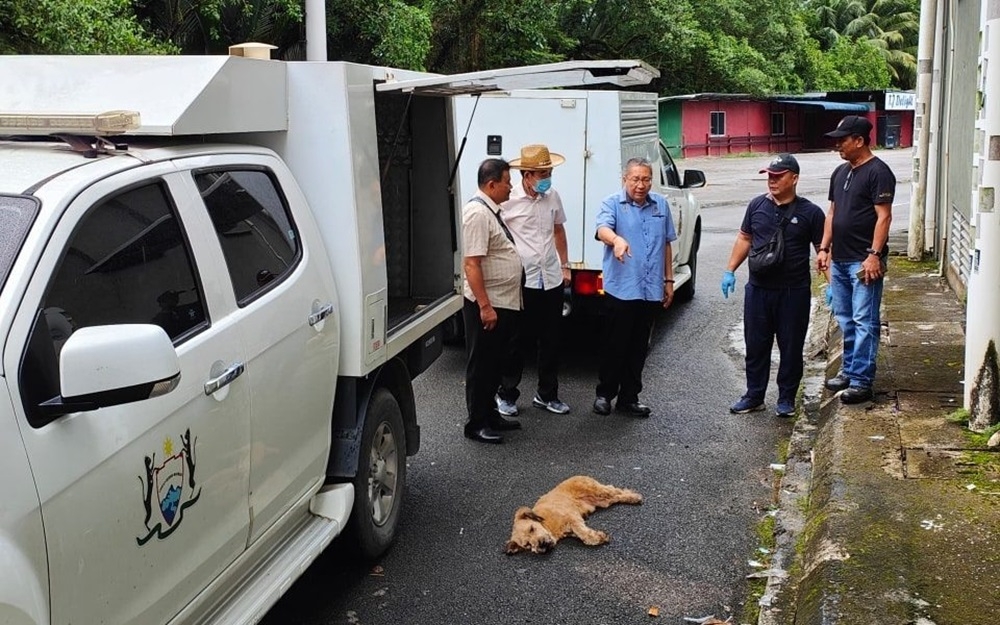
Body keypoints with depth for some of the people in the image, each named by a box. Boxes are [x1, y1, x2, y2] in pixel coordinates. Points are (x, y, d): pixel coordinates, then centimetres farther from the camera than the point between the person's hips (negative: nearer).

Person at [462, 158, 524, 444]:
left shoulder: (492, 211, 11)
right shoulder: (477, 213, -19)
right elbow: (472, 263, -24)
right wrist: (485, 306, -25)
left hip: (504, 303, 9)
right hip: (486, 305, -9)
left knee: (494, 363, 18)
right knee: (481, 365, 1)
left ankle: (490, 415, 30)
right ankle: (477, 424, 12)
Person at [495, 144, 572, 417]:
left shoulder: (552, 197, 5)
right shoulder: (508, 200, -11)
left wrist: (564, 266, 18)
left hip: (552, 280, 5)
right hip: (521, 282, -5)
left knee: (550, 341, 13)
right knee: (518, 342, 4)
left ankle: (546, 394, 27)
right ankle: (506, 394, 20)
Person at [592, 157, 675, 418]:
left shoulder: (661, 205, 10)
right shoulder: (612, 204, -5)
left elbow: (666, 244, 17)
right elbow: (603, 229, -25)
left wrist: (668, 280, 16)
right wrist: (617, 239, -48)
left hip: (651, 290, 5)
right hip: (621, 289, -4)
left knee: (639, 348, 11)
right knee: (615, 345, 3)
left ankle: (629, 398, 21)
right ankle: (604, 394, 17)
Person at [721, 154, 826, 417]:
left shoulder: (810, 212, -4)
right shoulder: (757, 205, 5)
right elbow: (744, 239, 14)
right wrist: (730, 270, 8)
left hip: (794, 293, -3)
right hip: (757, 289, 3)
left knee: (791, 347, 6)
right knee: (755, 346, 9)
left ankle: (786, 398, 20)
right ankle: (754, 396, 21)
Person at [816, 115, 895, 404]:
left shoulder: (878, 172, -11)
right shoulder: (840, 172, 15)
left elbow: (883, 217, -15)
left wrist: (874, 255, -20)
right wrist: (824, 248, 13)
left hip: (863, 261, -9)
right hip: (839, 260, 9)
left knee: (864, 321, -6)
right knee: (845, 318, 15)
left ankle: (862, 381, -4)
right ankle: (849, 370, 26)